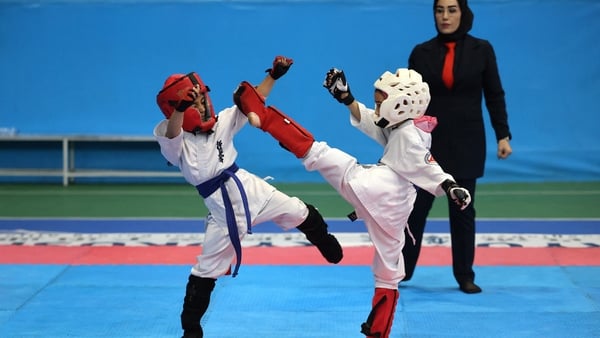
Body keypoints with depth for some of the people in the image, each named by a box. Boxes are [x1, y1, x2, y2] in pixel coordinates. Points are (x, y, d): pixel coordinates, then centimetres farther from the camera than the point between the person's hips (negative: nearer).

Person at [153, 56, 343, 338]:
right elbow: (172, 132, -37)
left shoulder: (220, 122, 1)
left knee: (300, 214, 17)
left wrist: (273, 75, -6)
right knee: (206, 271, 3)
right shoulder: (175, 142, -13)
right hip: (222, 210, -4)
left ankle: (324, 240, 52)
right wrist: (181, 108, -57)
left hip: (250, 187, 4)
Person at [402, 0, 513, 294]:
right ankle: (401, 269, 16)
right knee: (418, 205, 4)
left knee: (462, 209, 6)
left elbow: (494, 95, 1)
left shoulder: (481, 50, -2)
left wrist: (503, 135, -6)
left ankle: (465, 276, 17)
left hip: (466, 140, 0)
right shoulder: (422, 52, -1)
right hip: (430, 138, 0)